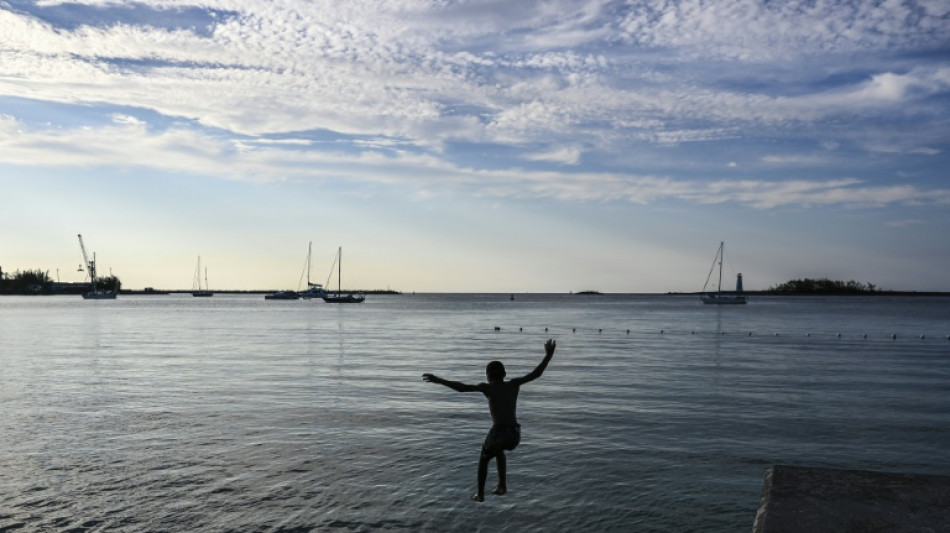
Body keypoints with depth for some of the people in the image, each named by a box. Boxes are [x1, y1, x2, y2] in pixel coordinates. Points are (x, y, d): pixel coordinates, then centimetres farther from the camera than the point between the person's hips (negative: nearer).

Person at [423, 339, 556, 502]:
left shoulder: (488, 387, -1)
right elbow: (535, 374, 12)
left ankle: (480, 494, 31)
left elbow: (462, 387, -14)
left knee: (483, 459, 26)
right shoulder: (514, 384, 9)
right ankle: (502, 485, 36)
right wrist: (548, 356, 19)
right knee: (498, 450, 38)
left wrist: (439, 380, -12)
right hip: (515, 434, 4)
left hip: (499, 433, -4)